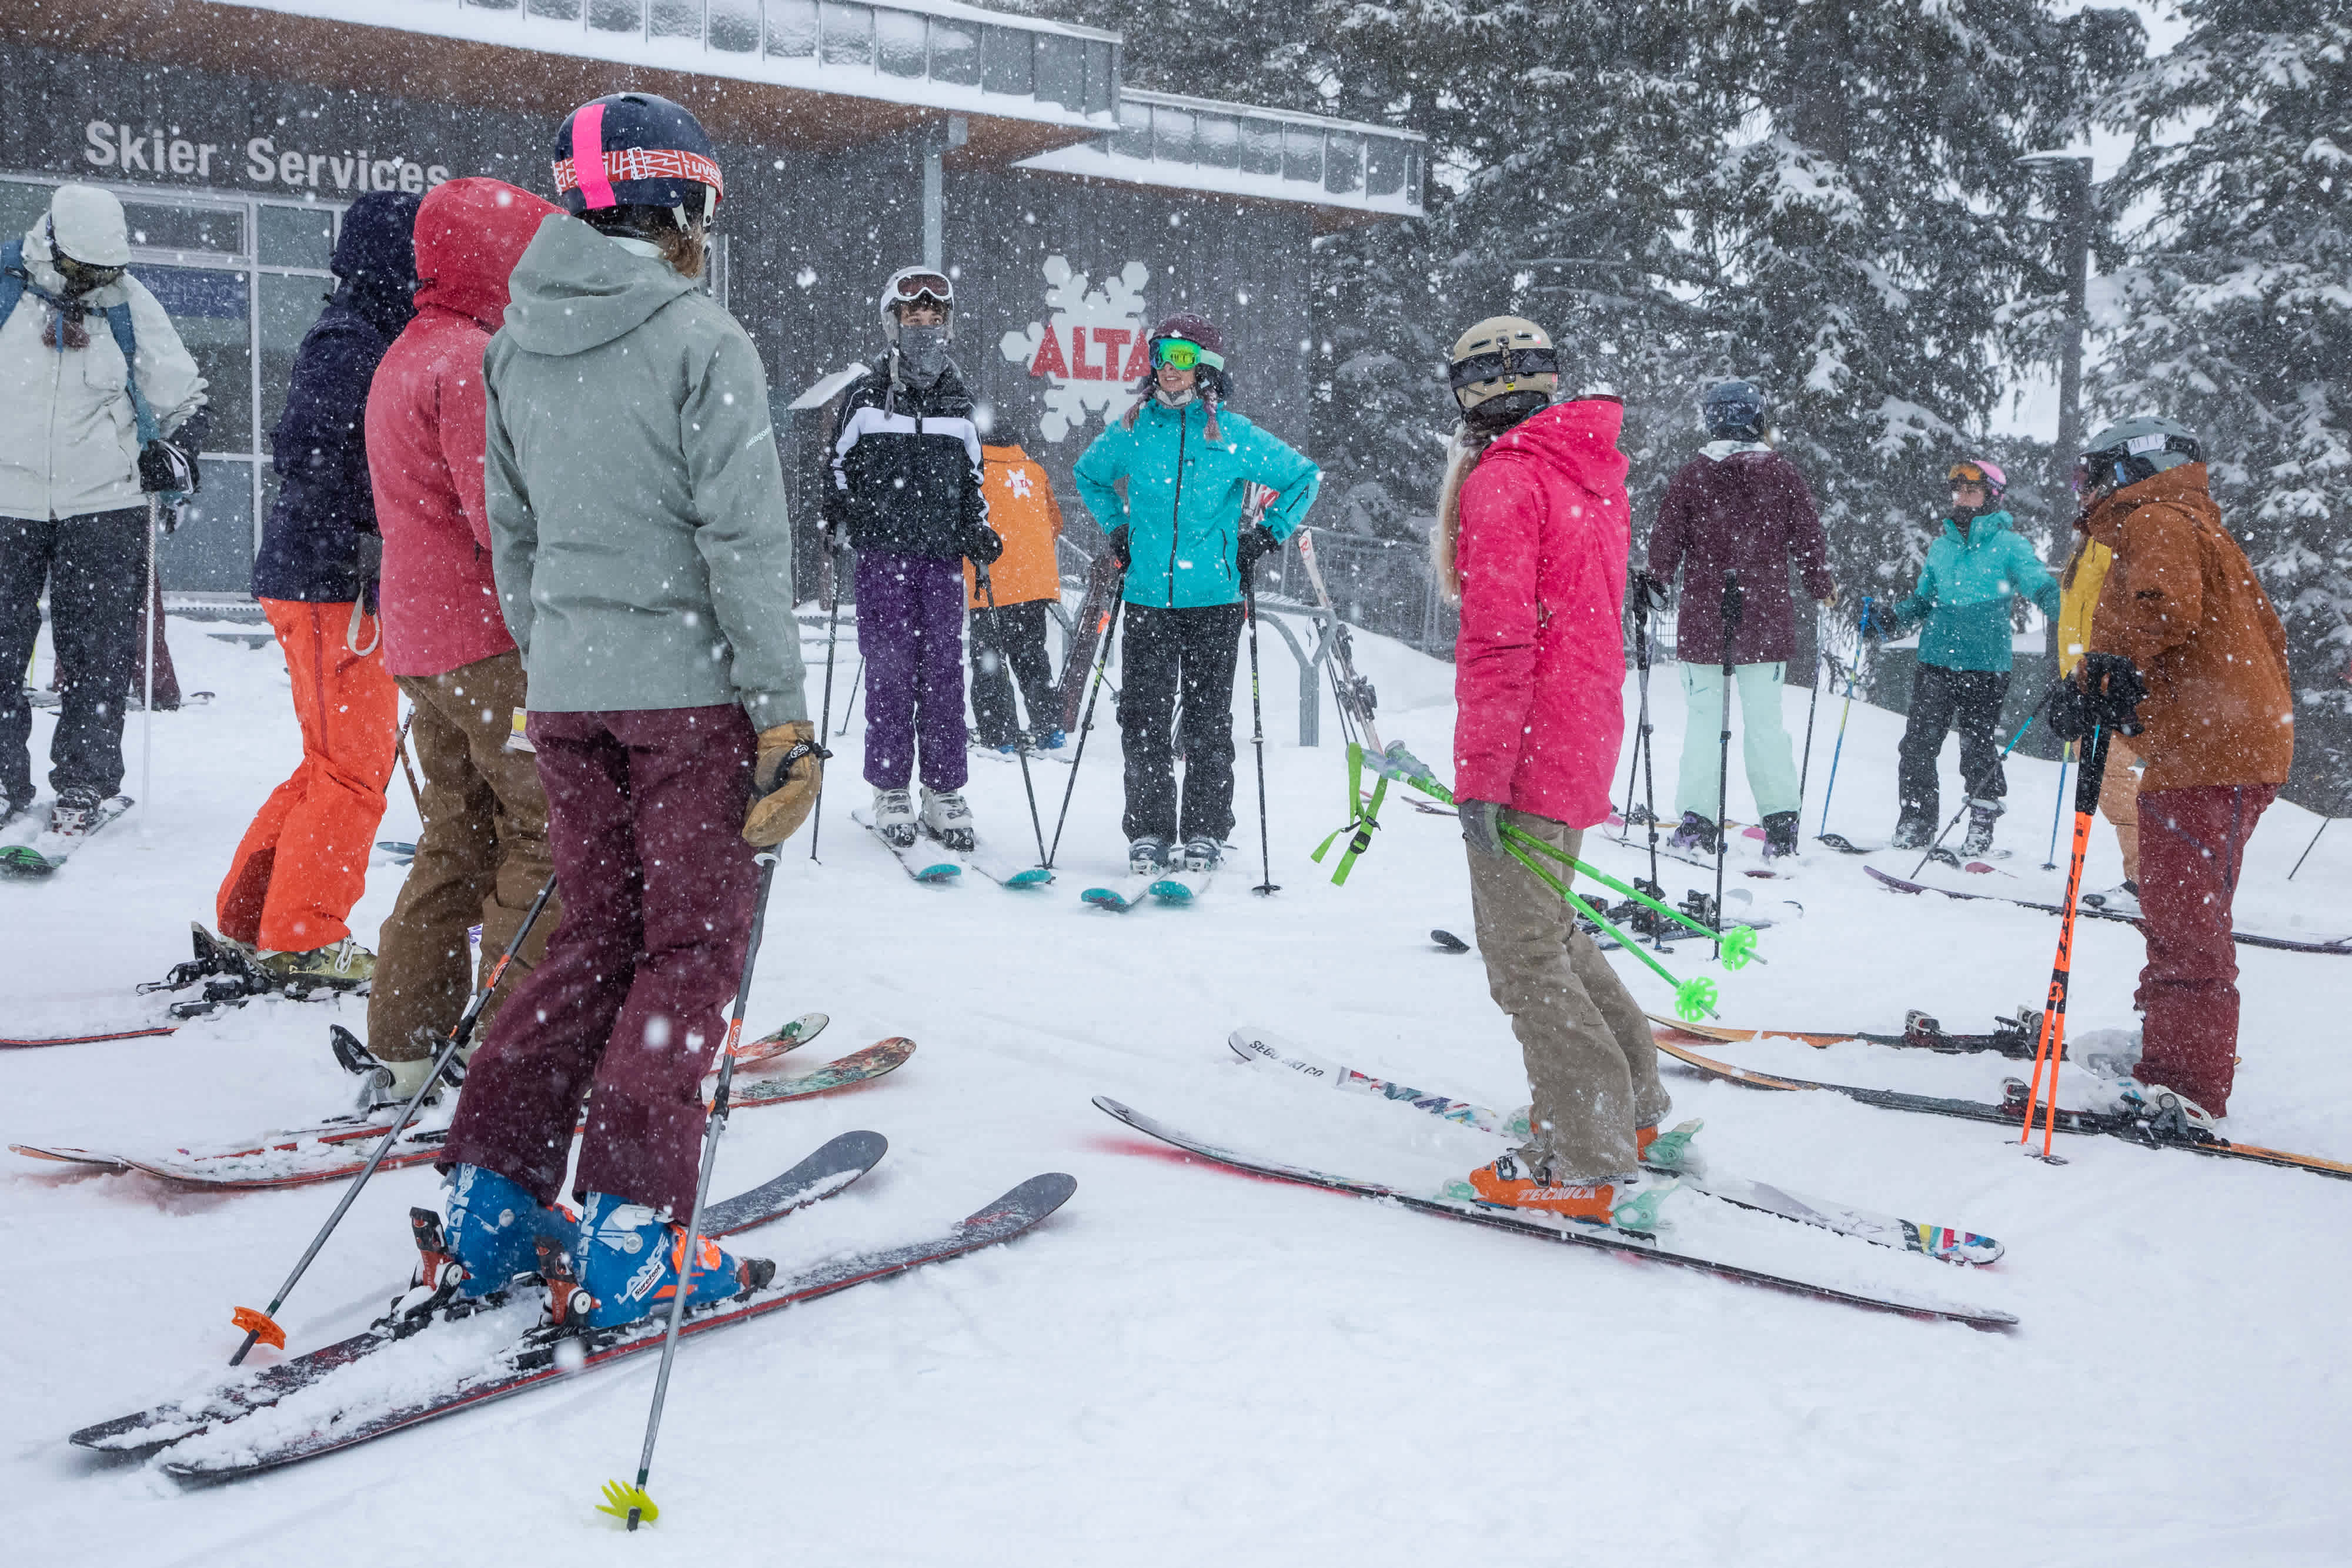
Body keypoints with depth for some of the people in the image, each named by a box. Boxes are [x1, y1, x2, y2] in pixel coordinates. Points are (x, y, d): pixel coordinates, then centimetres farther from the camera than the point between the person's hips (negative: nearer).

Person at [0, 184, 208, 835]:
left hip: (104, 505, 0)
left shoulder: (129, 304, 3)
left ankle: (85, 782, 11)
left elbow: (185, 396, 12)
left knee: (98, 652, 1)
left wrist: (177, 451, -5)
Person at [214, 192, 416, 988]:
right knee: (356, 767, -4)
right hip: (331, 585, -10)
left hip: (347, 584, 10)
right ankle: (303, 939, 5)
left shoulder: (373, 340, 17)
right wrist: (364, 542, -23)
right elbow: (304, 455, -24)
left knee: (336, 764, 16)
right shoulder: (348, 342, -14)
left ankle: (247, 920, 24)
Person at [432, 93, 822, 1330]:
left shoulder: (516, 344, 8)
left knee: (599, 935, 16)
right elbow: (744, 541, -14)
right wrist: (783, 714, -12)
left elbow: (511, 531, 14)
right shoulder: (701, 341, -11)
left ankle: (491, 1196, 15)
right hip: (687, 684, -6)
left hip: (565, 687, 6)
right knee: (694, 947, 2)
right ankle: (629, 1235, 0)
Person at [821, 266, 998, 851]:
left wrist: (979, 531, 7)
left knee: (944, 672, 0)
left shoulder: (958, 402, 13)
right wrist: (833, 517, -5)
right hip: (883, 555, -2)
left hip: (943, 558, 2)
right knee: (889, 671, -3)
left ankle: (944, 793, 7)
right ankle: (890, 792, 6)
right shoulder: (865, 398, 5)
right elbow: (840, 469, 11)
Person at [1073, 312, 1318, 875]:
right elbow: (1088, 475, 26)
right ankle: (1148, 833, 8)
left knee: (1208, 720, 3)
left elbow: (1304, 478, 10)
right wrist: (1118, 527, 15)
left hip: (1213, 600, -2)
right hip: (1147, 598, 2)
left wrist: (1267, 535, 5)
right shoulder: (1131, 429, 5)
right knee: (1144, 719, -1)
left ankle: (1204, 833, 12)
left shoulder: (1234, 435, -1)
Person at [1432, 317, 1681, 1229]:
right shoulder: (1593, 475, 15)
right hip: (1586, 735, 9)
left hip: (1528, 746, -9)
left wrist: (1481, 773, -20)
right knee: (1548, 928, 23)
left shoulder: (1500, 482, -13)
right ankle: (1629, 1103, 32)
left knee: (1524, 956, -5)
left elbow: (1498, 640, -20)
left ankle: (1594, 1168, -4)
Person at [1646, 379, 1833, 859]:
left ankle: (1697, 822, 3)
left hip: (1703, 620, -1)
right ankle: (1780, 823, 4)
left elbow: (1666, 540, 1)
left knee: (1703, 720, 5)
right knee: (1766, 721, 6)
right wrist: (1822, 588, 20)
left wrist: (1655, 585, 20)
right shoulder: (1781, 473, 0)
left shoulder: (1691, 475, -3)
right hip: (1766, 621, 1)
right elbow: (1808, 536, 4)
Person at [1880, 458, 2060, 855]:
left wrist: (2062, 607, -31)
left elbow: (2039, 583, -10)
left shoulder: (2009, 545, 1)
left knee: (1977, 745, -1)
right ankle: (1916, 823, 11)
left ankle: (1983, 823, 15)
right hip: (1935, 659, 4)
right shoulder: (1941, 545, 16)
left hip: (1985, 663, -4)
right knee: (1919, 742, -1)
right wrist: (1889, 622, 7)